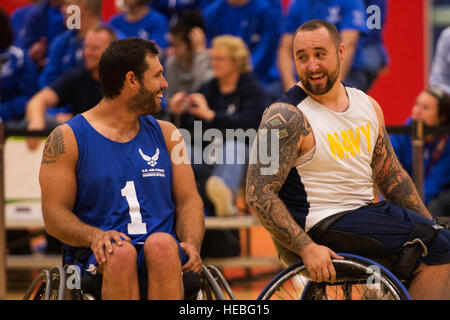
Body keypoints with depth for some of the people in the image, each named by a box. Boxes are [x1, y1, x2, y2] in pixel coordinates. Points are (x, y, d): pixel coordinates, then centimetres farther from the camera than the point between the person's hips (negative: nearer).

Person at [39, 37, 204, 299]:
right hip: (97, 261, -2)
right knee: (120, 253, -37)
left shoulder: (166, 134, 19)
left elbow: (189, 201, 14)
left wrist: (192, 244, -7)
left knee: (162, 245, -34)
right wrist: (95, 236, -20)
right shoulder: (67, 138, 7)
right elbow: (54, 214, 0)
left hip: (161, 257, 2)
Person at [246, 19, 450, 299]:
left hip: (367, 211, 8)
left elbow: (391, 176, 20)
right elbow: (259, 195, -18)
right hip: (321, 228, -8)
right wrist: (307, 248, -26)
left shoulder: (368, 106, 11)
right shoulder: (287, 117, -12)